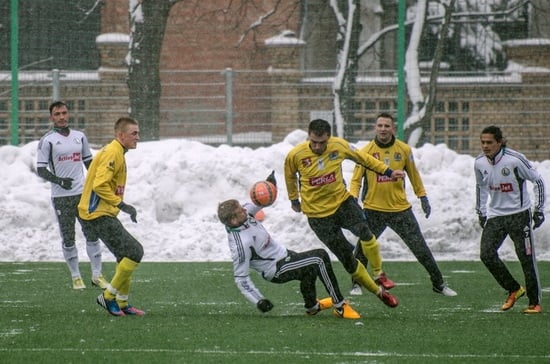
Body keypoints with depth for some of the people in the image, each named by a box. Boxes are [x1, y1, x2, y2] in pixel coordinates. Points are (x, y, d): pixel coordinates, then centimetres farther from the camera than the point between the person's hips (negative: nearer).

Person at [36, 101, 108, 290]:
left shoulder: (80, 137, 11)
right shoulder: (47, 140, -4)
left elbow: (89, 162, 20)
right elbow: (41, 169, -7)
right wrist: (59, 180, -22)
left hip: (83, 193, 4)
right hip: (61, 197, -4)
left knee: (92, 233, 0)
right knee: (68, 239, 1)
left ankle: (97, 274, 7)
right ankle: (76, 276, 11)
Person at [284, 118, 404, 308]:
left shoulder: (339, 145, -10)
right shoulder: (295, 155, -14)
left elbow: (363, 158, 8)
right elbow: (290, 176, 9)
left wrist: (387, 172, 9)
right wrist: (294, 200, 22)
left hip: (342, 201, 1)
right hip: (318, 213, -1)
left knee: (363, 231, -28)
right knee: (347, 259, -3)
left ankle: (379, 274, -10)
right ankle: (379, 291, 11)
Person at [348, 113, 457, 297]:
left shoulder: (404, 150, -1)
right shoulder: (366, 152, -5)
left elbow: (414, 175, 13)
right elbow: (356, 179, -3)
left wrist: (423, 197, 13)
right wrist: (353, 199, -18)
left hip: (400, 209, 1)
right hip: (373, 210, -1)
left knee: (421, 248, 3)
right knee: (362, 249, -5)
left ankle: (438, 283, 16)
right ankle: (357, 285, 15)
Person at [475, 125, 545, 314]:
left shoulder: (514, 160, -18)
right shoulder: (479, 163, -2)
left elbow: (538, 181, -7)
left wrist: (539, 210, -6)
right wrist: (481, 212, 18)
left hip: (519, 215, -5)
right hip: (495, 215, 5)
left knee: (526, 258, -6)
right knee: (487, 254, -10)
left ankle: (535, 303, 6)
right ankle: (514, 290, 9)